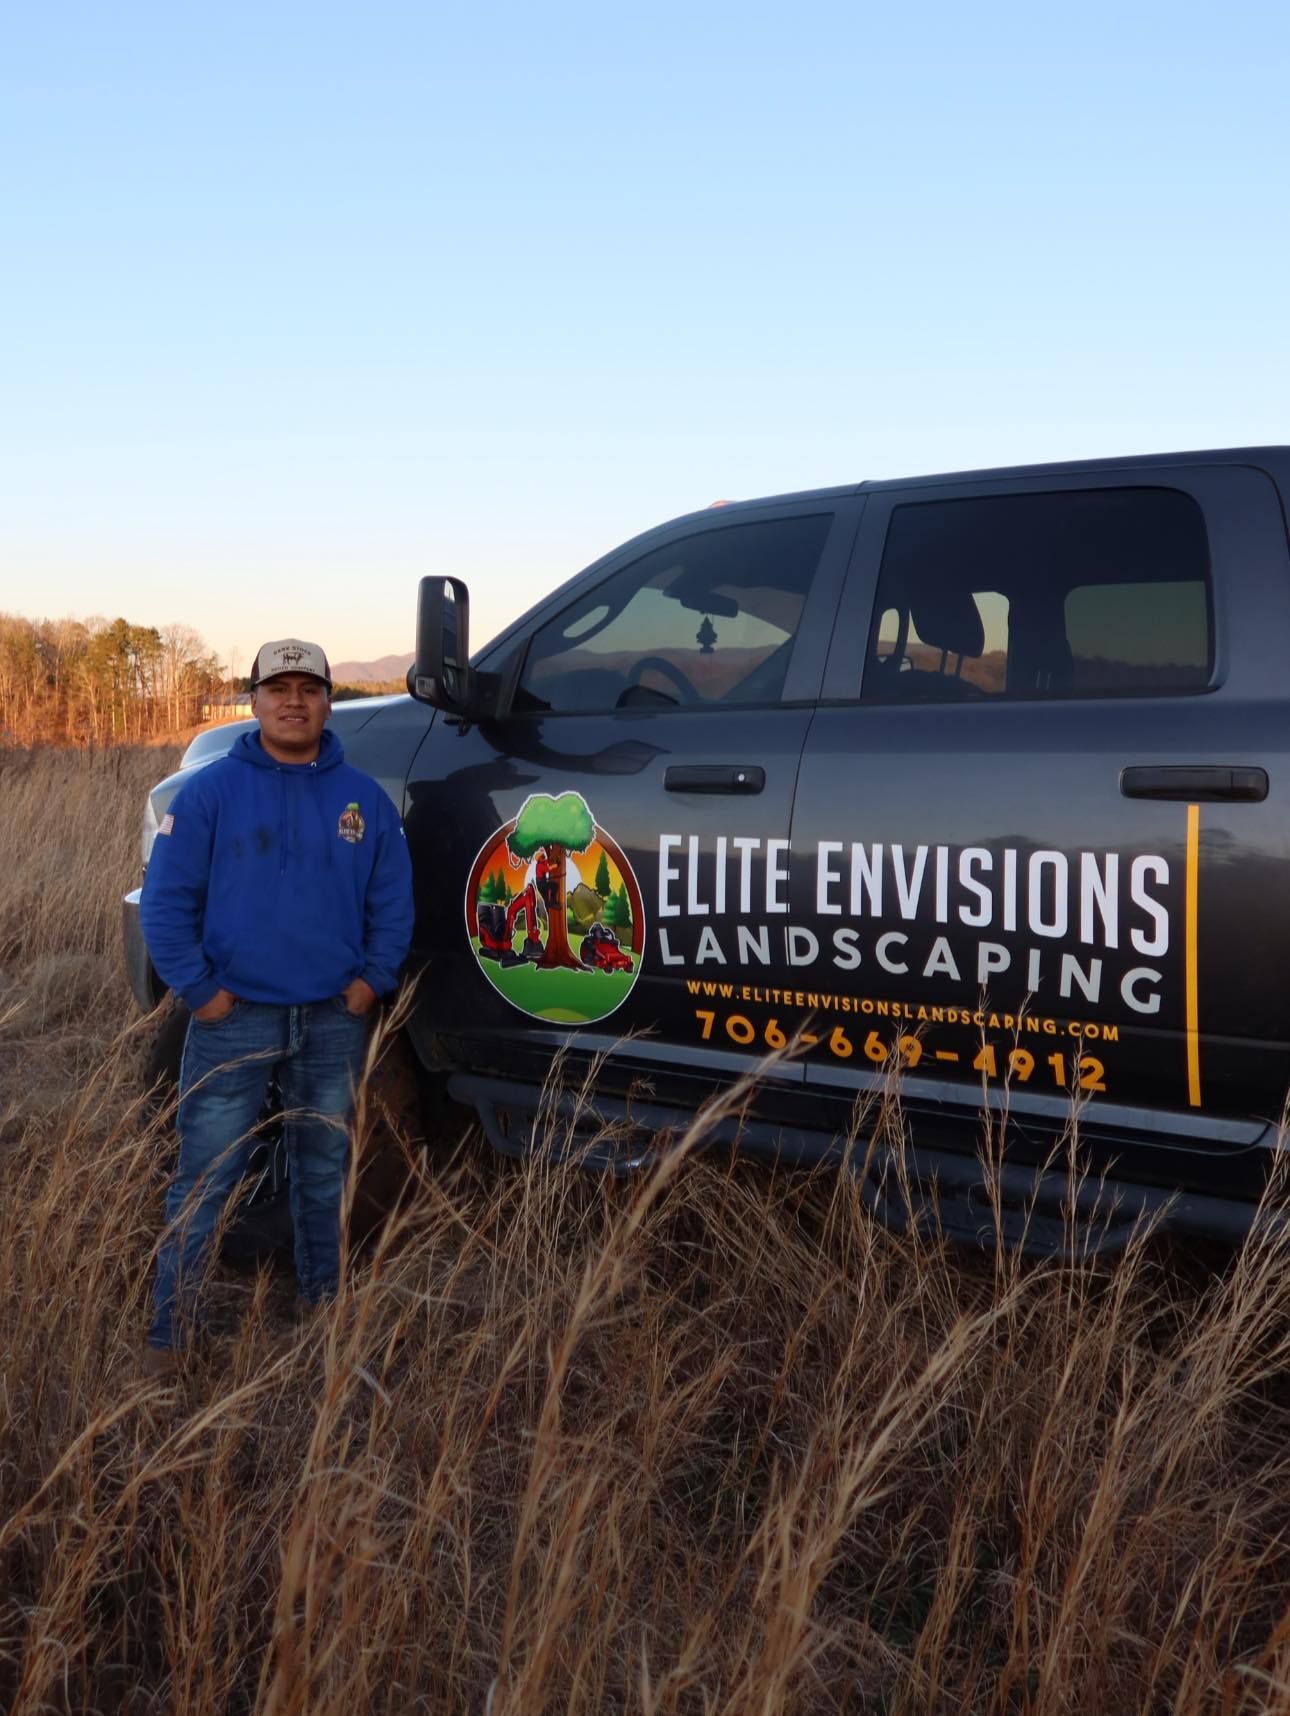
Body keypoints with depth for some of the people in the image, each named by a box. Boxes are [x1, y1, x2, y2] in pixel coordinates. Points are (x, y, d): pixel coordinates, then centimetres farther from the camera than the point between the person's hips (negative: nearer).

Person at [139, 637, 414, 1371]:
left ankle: (328, 1313, 31)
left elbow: (393, 902, 8)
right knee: (204, 1181, -1)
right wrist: (198, 990, -10)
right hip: (234, 1016, -3)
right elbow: (166, 898, -5)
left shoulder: (364, 798, 4)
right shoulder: (211, 790, -5)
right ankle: (171, 1333, 9)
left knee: (327, 1176, 16)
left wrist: (372, 981, -2)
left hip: (335, 1019, 3)